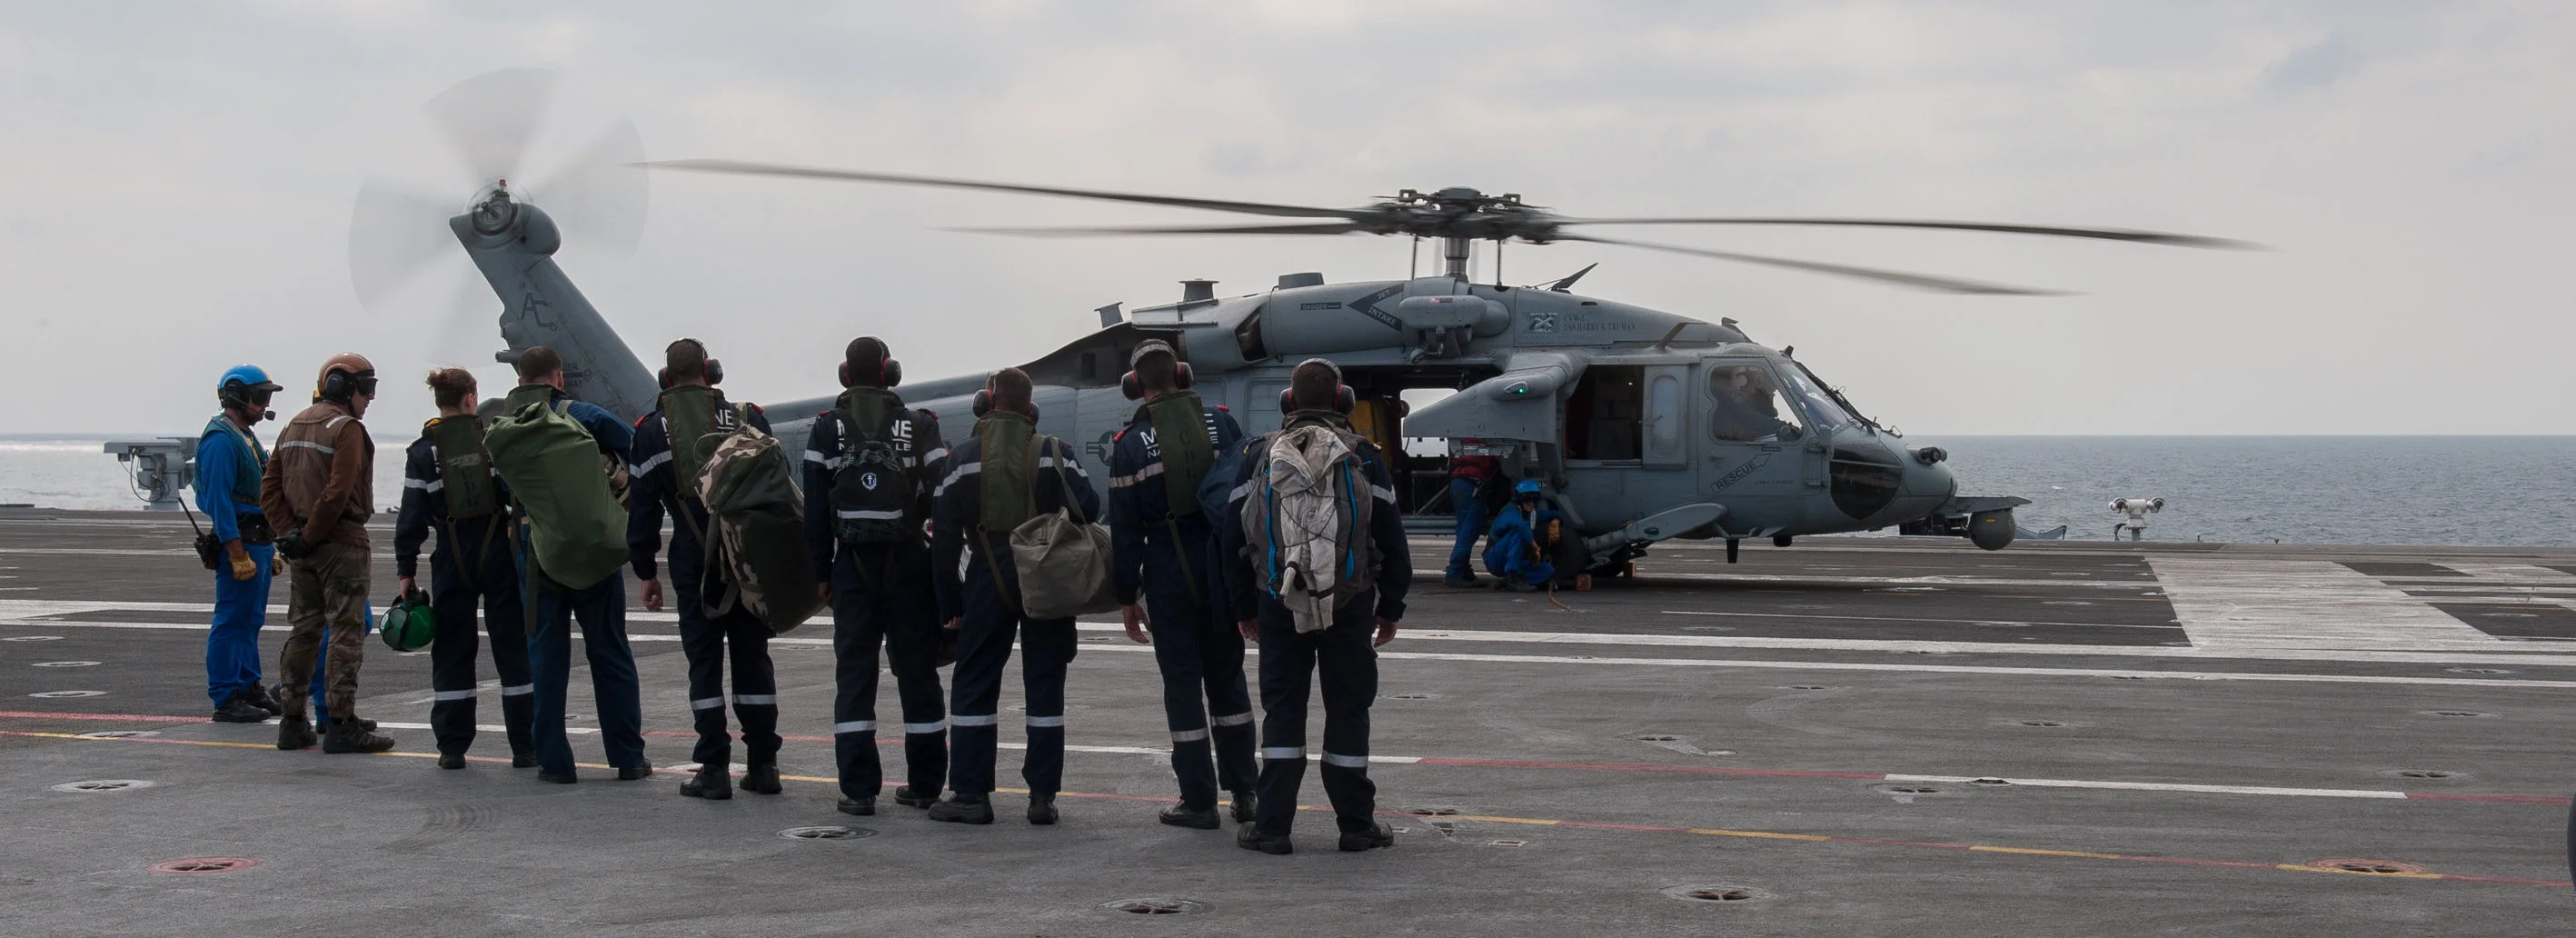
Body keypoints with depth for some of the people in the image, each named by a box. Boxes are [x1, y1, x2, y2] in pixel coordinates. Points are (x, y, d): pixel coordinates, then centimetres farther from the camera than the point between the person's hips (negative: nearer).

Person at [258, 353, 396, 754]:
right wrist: (309, 536, -13)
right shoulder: (347, 428, -11)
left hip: (303, 546, 8)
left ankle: (292, 722, 16)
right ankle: (341, 724, -6)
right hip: (340, 542, -8)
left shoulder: (293, 427, 16)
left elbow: (269, 488, 12)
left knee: (303, 629, 13)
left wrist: (292, 531, 5)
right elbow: (337, 493, -21)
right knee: (346, 631, -5)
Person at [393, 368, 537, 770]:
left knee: (452, 650, 8)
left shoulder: (424, 450, -1)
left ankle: (452, 747, 7)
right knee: (513, 646, 4)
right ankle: (525, 746, 3)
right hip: (498, 550, 0)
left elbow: (413, 515, -2)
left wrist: (406, 570, 3)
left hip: (452, 556, 0)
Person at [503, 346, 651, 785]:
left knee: (545, 654, 8)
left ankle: (553, 760, 7)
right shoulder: (580, 415, -6)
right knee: (609, 653, 7)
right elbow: (636, 450, -13)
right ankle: (628, 757, 10)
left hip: (533, 549, 2)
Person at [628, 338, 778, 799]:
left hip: (693, 559, -1)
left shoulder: (652, 430, 1)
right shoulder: (748, 417, 4)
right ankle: (763, 764, 9)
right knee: (752, 657, 8)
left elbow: (642, 506, 1)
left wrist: (645, 571, 8)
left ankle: (714, 769, 0)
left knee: (704, 660, 3)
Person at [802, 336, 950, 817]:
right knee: (918, 672, 8)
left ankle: (858, 789, -3)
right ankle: (925, 783, 12)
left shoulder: (826, 429, 2)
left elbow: (815, 511, 0)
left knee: (854, 674, 2)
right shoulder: (920, 426, 1)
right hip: (910, 562, 0)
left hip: (853, 565, 0)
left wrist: (822, 573, 5)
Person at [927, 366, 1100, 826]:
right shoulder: (1055, 453, 0)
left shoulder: (963, 458, -1)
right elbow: (1088, 510, -4)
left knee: (974, 684, 6)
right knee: (1044, 684, 7)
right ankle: (1042, 795, 5)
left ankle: (970, 793, 3)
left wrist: (949, 602, 4)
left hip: (988, 581, -1)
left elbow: (944, 537, -1)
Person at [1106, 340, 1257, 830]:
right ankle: (1244, 793, 13)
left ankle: (1199, 801, 4)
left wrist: (1127, 597, 3)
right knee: (1227, 677, 13)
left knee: (1182, 682, 4)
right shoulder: (1221, 422, 2)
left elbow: (1124, 528, -3)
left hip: (1168, 571, -3)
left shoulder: (1130, 443, -4)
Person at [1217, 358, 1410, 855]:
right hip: (1350, 605, -1)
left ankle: (1271, 826, 3)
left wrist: (1243, 607, 13)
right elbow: (1391, 539, 1)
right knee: (1348, 708, 6)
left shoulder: (1261, 454, 5)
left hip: (1278, 605, 1)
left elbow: (1232, 537, 6)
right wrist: (1391, 607, 9)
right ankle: (1356, 824, 10)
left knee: (1282, 711, 6)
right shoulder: (1363, 457, 1)